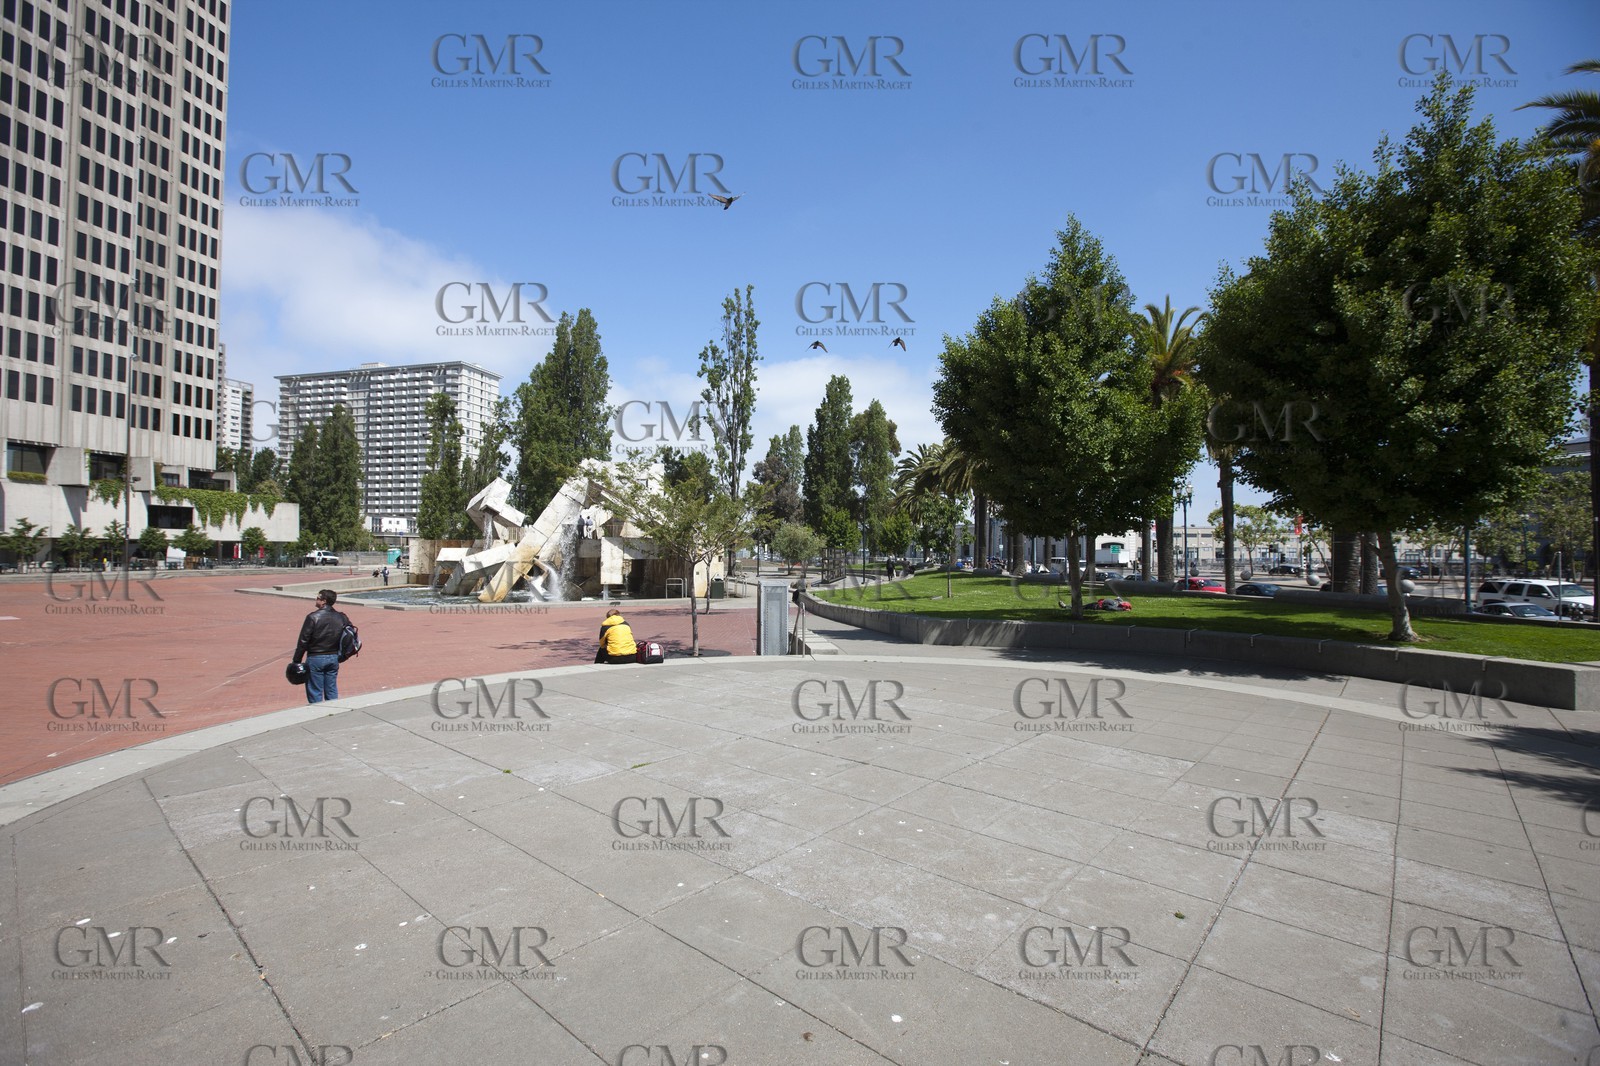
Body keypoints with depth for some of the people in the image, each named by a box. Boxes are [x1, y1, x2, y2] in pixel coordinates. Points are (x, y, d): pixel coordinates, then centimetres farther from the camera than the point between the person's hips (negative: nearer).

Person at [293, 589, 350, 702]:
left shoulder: (313, 617, -13)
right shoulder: (341, 617, 1)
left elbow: (303, 641, -11)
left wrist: (297, 660, -4)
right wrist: (340, 655, 15)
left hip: (316, 658, -5)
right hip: (334, 658, 5)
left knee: (315, 693, 5)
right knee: (332, 691, 13)